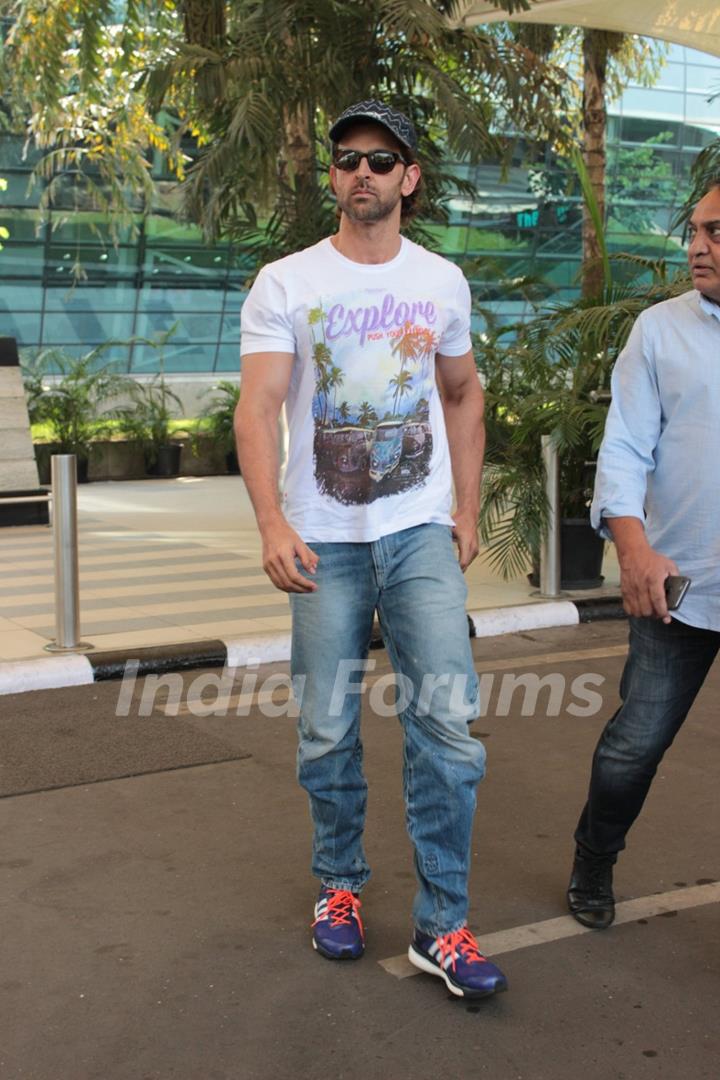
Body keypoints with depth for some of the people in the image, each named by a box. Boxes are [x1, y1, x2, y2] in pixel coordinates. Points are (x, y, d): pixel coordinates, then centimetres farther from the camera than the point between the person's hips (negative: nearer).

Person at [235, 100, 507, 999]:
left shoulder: (442, 282, 7)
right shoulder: (285, 284, -2)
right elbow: (257, 408, -11)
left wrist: (467, 511, 10)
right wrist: (272, 525, -23)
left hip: (422, 533, 1)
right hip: (324, 541, -1)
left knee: (446, 721, -6)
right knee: (328, 731, 7)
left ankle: (442, 925, 5)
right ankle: (339, 886, 30)